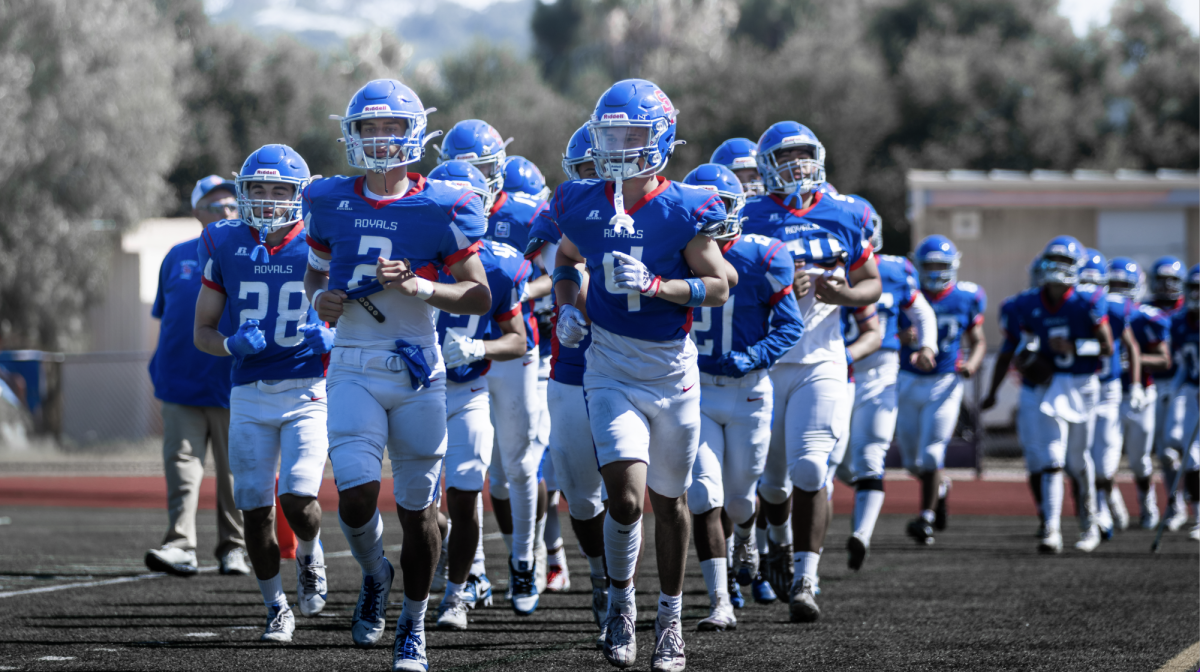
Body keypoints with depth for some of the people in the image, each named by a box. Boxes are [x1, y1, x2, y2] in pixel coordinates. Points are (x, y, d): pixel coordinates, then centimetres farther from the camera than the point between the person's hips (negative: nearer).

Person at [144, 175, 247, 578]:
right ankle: (180, 546, -13)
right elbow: (163, 312, 17)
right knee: (182, 464, -8)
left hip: (233, 388, -2)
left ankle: (234, 547, 14)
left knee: (235, 470, 5)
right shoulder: (178, 257, 11)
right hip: (182, 384, 2)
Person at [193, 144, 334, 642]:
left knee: (298, 497, -16)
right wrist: (234, 344, -12)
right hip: (250, 396, 3)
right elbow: (203, 332, 9)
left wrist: (331, 339, -16)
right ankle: (276, 609, 19)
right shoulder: (226, 246, 3)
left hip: (308, 390, -3)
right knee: (255, 510, 2)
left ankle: (310, 558, 18)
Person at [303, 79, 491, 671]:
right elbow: (315, 270, 21)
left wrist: (417, 287, -17)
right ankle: (374, 574, 17)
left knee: (417, 507, 4)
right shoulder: (332, 203, 4)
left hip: (418, 371, -1)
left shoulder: (439, 208, -4)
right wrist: (320, 298, -2)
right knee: (355, 495, -16)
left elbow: (480, 297, -3)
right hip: (354, 370, 1)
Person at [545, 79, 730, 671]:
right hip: (611, 369, 0)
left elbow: (718, 288, -10)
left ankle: (670, 619, 26)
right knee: (625, 494, -16)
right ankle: (620, 602, 6)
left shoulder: (684, 209, -9)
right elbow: (567, 260, 20)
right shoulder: (584, 205, 0)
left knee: (670, 500, 10)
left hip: (672, 369, 0)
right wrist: (569, 308, 3)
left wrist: (653, 285, -23)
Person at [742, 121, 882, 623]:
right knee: (774, 476, 12)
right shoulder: (749, 218, -2)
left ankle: (804, 581, -17)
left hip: (820, 362, 0)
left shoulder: (843, 216, 5)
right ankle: (779, 537, 45)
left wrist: (843, 294, -10)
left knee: (809, 470, -16)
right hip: (765, 364, 0)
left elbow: (872, 285, 12)